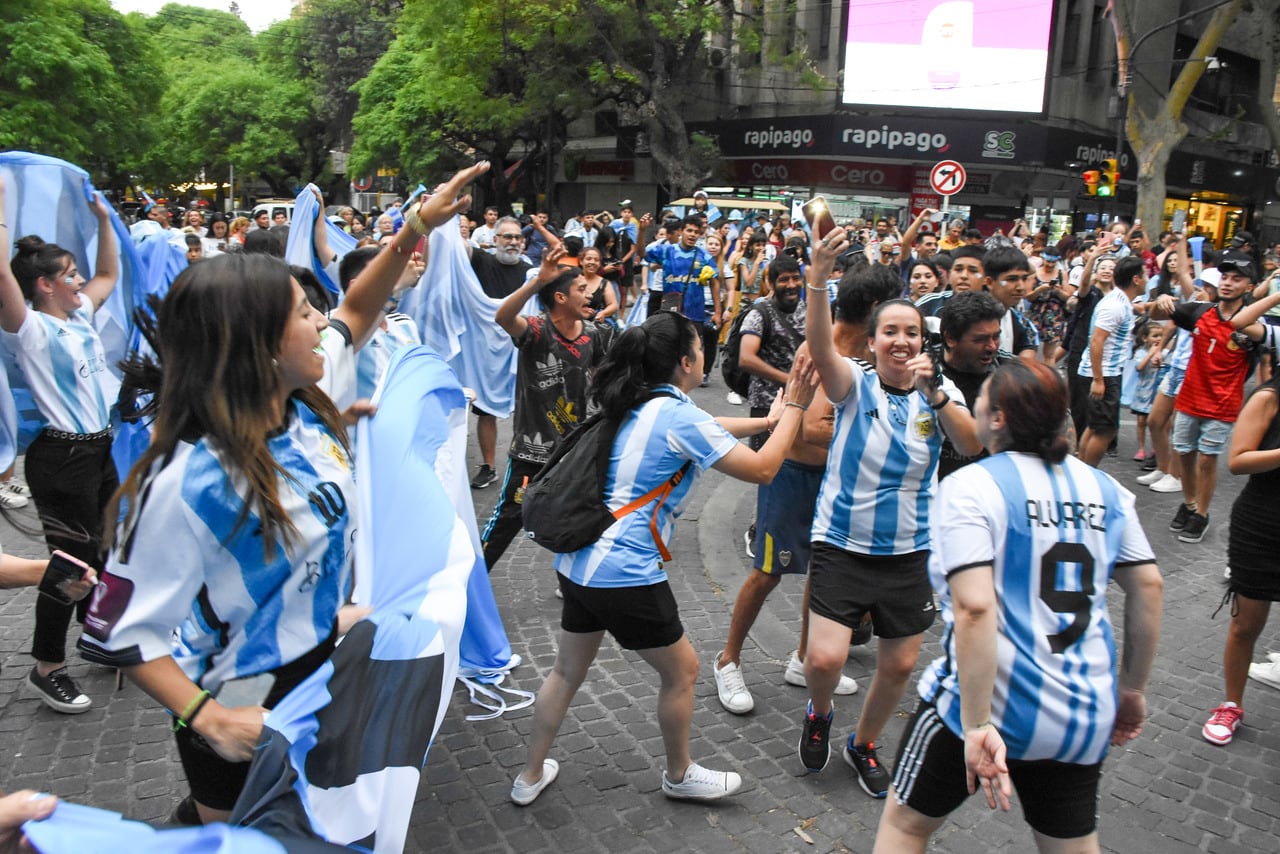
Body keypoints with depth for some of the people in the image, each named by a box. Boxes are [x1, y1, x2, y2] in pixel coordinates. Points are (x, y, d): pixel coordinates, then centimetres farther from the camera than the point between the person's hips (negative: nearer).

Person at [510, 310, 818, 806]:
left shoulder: (639, 406, 10)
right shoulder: (679, 416, -15)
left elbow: (704, 430, 26)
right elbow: (761, 470, -9)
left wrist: (767, 421, 27)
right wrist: (794, 407, 1)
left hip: (578, 563, 8)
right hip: (625, 575, -8)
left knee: (568, 670, 21)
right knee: (681, 671, 14)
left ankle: (530, 776, 34)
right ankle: (679, 775, 34)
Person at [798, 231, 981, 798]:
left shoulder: (940, 392, -1)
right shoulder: (856, 384, -8)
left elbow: (972, 445, -17)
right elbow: (821, 349, -29)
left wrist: (935, 392, -32)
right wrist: (819, 277, -44)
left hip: (907, 553, 3)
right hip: (841, 546, -3)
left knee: (899, 665, 11)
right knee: (825, 658, -13)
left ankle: (863, 743, 39)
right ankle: (819, 714, 24)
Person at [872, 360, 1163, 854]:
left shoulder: (971, 487, -14)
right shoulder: (1103, 488, 4)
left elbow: (974, 608, -24)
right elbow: (1148, 587, 8)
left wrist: (978, 725, -22)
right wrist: (1132, 689, 17)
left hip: (993, 702, -5)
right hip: (1084, 714, 6)